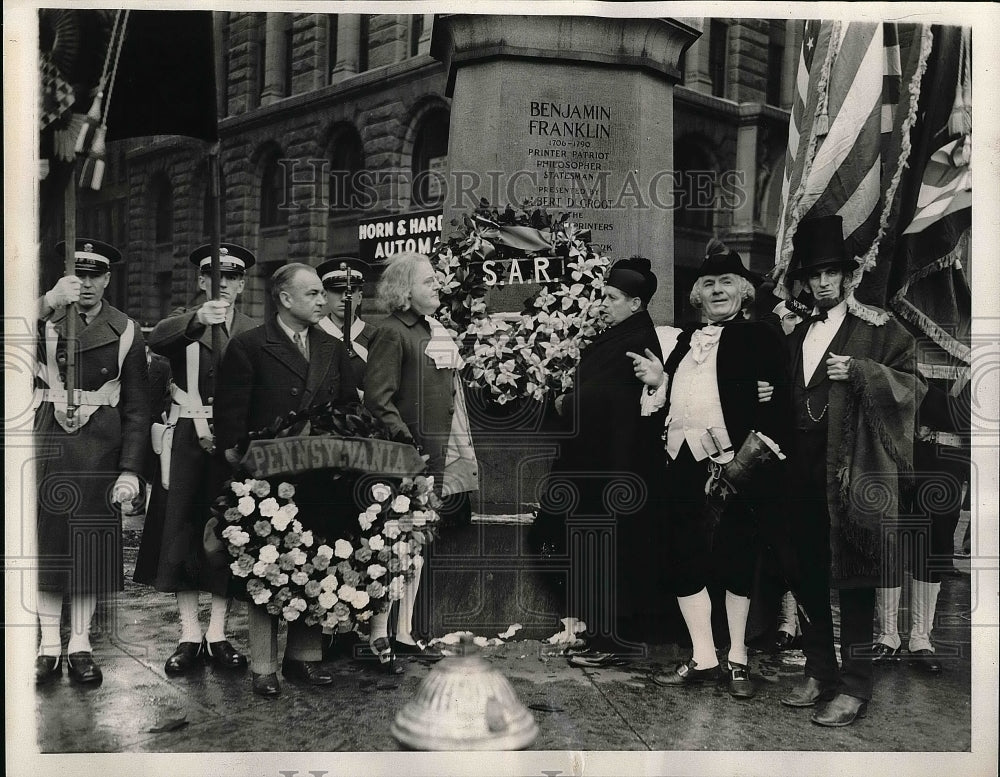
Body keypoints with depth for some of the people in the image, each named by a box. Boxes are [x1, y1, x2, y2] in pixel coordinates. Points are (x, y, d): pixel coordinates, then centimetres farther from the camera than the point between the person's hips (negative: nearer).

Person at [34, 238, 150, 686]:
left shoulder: (125, 332, 4)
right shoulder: (45, 319, 5)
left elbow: (137, 408, 3)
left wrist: (131, 469, -5)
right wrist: (48, 305, -34)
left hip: (98, 451, 0)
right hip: (46, 446, 1)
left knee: (91, 545, 4)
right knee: (46, 543, 5)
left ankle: (79, 645, 16)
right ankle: (48, 645, 16)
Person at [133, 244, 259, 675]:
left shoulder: (255, 332, 9)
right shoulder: (183, 321, 5)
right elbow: (157, 340, -20)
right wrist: (199, 319, -39)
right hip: (188, 441, -1)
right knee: (182, 533, -1)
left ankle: (217, 634, 13)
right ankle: (189, 636, 9)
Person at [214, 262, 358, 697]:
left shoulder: (332, 349, 14)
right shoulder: (248, 348, -3)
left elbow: (351, 409, 16)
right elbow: (230, 416, -7)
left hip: (322, 482, 5)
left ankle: (305, 656, 22)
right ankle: (263, 667, 13)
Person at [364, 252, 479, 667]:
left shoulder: (434, 331, 15)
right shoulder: (392, 333, -11)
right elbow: (377, 398, -16)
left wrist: (456, 453, 17)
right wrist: (407, 440, -20)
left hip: (436, 452, 9)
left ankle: (405, 633, 22)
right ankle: (379, 634, 7)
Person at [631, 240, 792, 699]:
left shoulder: (758, 338, -1)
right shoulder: (687, 340, 16)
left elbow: (778, 406, -10)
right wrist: (659, 380, 2)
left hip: (733, 467, -5)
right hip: (684, 467, 6)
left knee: (735, 562, 6)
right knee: (683, 562, 6)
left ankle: (737, 660, 22)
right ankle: (703, 660, 18)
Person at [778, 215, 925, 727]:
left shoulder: (878, 329, 1)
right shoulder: (798, 336, 18)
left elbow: (912, 385, -4)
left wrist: (859, 371, -15)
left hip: (853, 472, -5)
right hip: (804, 470, 6)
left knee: (853, 579, -2)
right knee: (809, 577, 10)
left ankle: (855, 686, 8)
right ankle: (819, 672, 23)